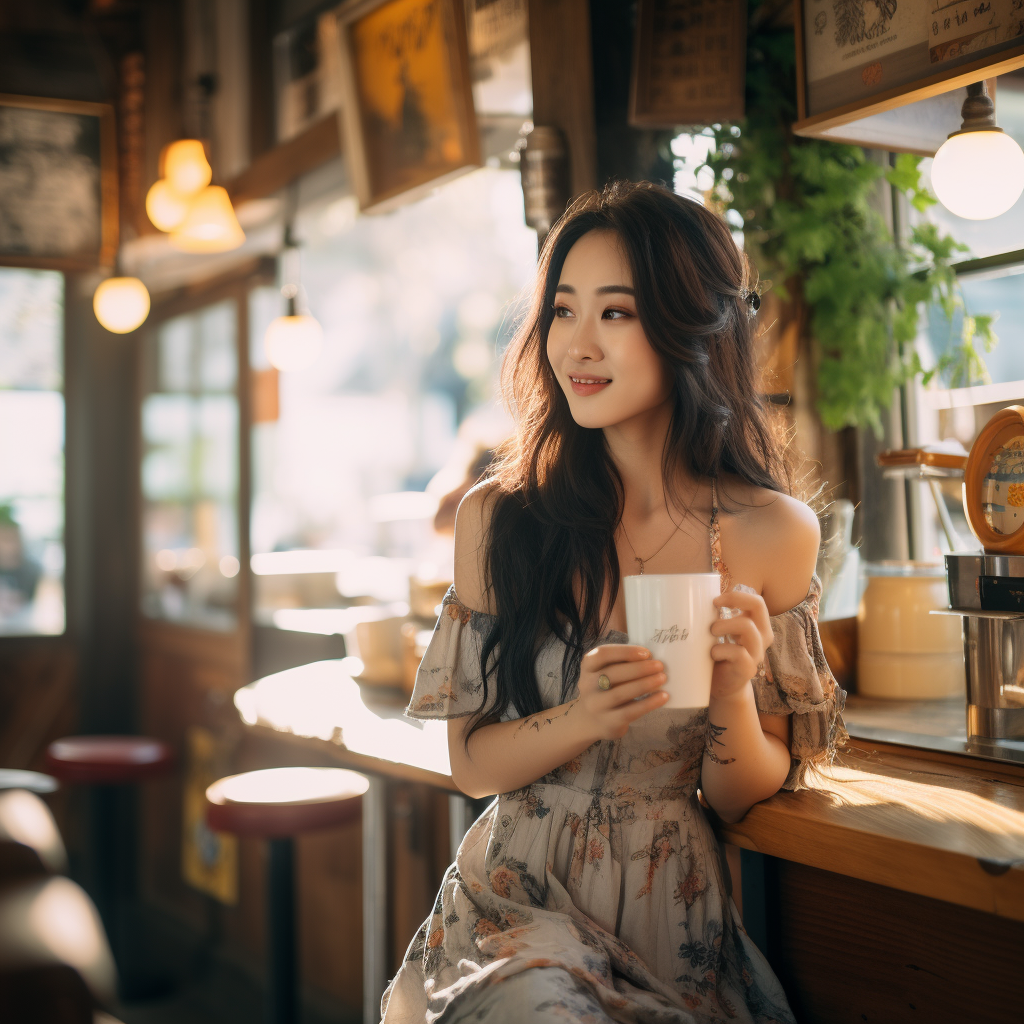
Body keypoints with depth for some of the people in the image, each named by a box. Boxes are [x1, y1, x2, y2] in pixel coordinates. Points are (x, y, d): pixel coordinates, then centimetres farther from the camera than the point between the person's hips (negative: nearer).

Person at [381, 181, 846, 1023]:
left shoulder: (773, 534, -5)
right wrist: (581, 720, -19)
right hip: (519, 905, -1)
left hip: (674, 921, 1)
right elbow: (470, 762, 0)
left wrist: (733, 693, -19)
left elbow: (744, 800, 2)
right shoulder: (498, 518, -4)